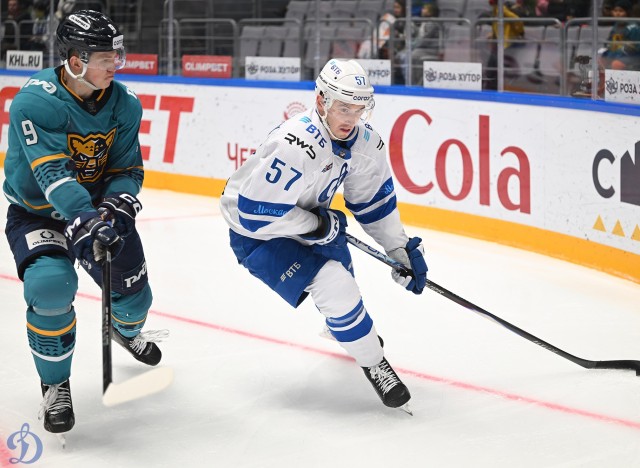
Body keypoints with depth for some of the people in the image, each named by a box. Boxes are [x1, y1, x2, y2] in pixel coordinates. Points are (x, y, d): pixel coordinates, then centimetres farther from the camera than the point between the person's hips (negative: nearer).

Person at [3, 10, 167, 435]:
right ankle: (55, 385, -8)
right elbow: (52, 173, -35)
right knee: (51, 284, -30)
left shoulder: (125, 104, -9)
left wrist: (118, 208, -26)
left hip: (98, 208, 5)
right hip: (37, 210, -5)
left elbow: (128, 169, -4)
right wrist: (85, 222, -49)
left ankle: (127, 332, 49)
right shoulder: (36, 101, -26)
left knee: (132, 292, 8)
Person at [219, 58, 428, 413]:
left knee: (342, 274, 28)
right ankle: (373, 363, -3)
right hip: (257, 234, -8)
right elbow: (256, 213, -36)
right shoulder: (296, 145, -37)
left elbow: (375, 201, 3)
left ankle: (347, 328, 64)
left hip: (309, 219, 8)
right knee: (333, 286, -24)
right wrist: (318, 225, -27)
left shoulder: (364, 141, -12)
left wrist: (404, 251, 1)